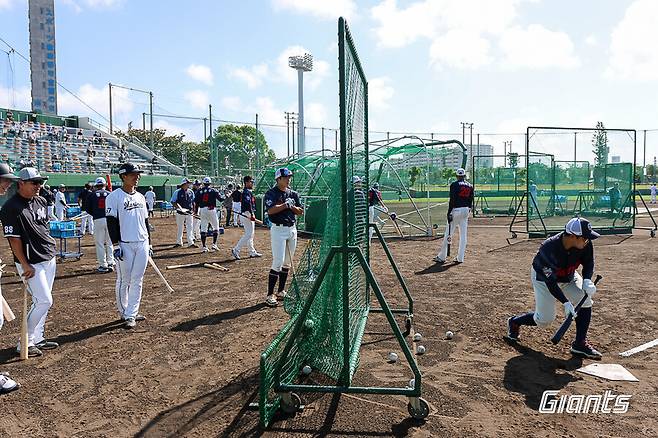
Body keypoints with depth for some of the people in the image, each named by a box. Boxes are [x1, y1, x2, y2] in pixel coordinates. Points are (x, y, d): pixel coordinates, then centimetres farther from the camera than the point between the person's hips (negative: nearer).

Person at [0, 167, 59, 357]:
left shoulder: (41, 201, 9)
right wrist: (25, 266, -16)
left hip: (49, 258, 8)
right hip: (32, 263, -8)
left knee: (42, 301, 13)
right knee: (44, 301, -9)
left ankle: (37, 339, 25)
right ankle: (25, 343, 5)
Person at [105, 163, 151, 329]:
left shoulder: (140, 197, 13)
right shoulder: (114, 197, -5)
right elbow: (112, 223, -9)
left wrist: (149, 243, 16)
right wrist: (116, 245, -14)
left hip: (142, 244, 6)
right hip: (125, 245, -5)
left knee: (137, 281, 5)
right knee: (124, 281, 2)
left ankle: (131, 315, 12)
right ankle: (124, 312, 18)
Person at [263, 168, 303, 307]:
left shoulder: (293, 193, 11)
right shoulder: (271, 193, -7)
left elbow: (300, 212, 10)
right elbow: (270, 210, -22)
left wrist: (291, 206, -7)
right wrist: (285, 205, -15)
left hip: (292, 229, 7)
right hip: (278, 229, -7)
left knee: (287, 262, 12)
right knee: (278, 262, -12)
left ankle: (281, 292, 23)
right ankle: (270, 295, -6)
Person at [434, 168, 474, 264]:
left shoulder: (454, 185, -8)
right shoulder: (470, 186, 10)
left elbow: (452, 200, -13)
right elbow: (470, 201, 11)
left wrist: (449, 212, -11)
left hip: (456, 210, -5)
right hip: (466, 210, 6)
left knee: (448, 234, 0)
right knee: (463, 234, 8)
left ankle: (442, 257, 5)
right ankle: (460, 258, 10)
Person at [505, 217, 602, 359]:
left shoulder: (585, 243, -24)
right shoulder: (549, 248, -40)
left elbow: (588, 262, -4)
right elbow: (550, 281, -34)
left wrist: (587, 280, -23)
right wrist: (566, 302, -41)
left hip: (569, 276, 6)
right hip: (544, 278, -5)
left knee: (585, 302, -15)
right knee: (544, 320, -5)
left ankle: (580, 344, 0)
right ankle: (514, 322, 24)